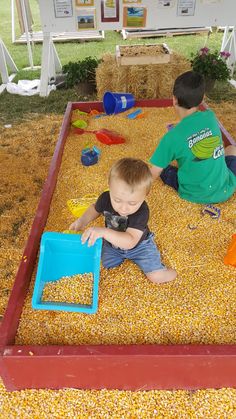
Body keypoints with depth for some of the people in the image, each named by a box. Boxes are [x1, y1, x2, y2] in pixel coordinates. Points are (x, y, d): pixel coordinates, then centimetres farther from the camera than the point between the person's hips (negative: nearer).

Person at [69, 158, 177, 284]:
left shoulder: (141, 211, -39)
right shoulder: (105, 198, -26)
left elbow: (130, 242, -49)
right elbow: (95, 209, 0)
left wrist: (104, 232, -60)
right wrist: (82, 221, -18)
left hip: (139, 245, -4)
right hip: (112, 243, 4)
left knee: (156, 277, -10)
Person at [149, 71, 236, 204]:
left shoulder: (172, 137, -19)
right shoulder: (211, 116, -7)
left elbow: (153, 175, -11)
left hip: (195, 195, -2)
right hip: (225, 190, 2)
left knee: (163, 166, 19)